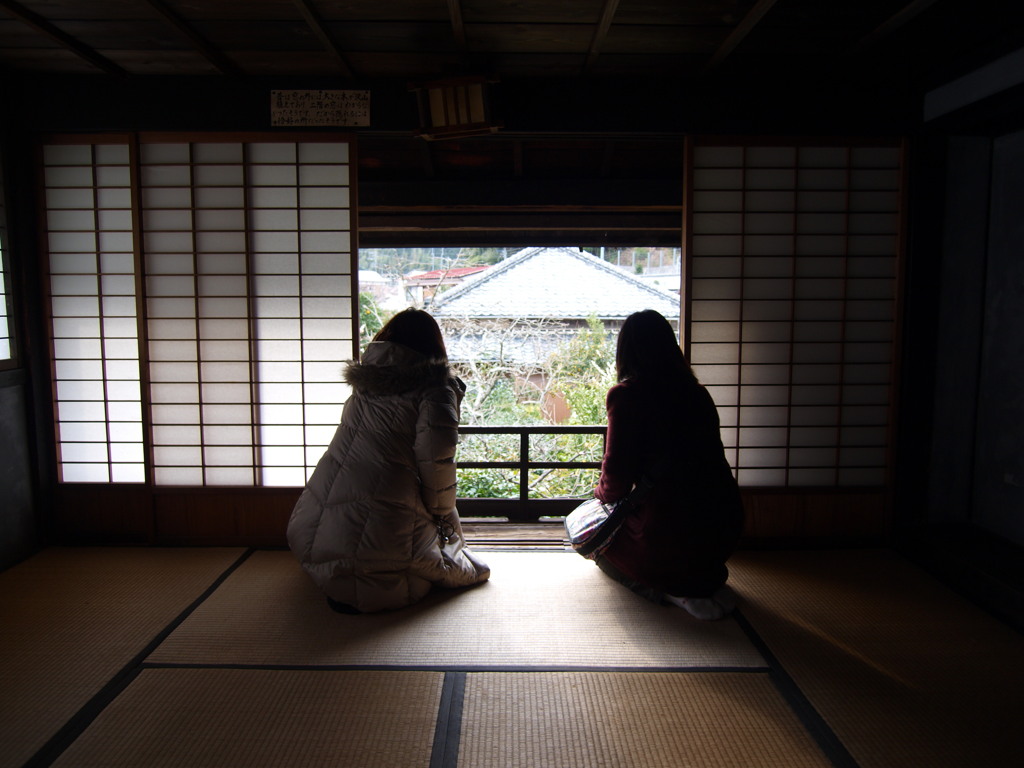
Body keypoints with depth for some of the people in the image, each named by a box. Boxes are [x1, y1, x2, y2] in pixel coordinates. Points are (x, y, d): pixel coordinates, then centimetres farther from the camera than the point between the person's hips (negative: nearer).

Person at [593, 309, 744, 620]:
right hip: (723, 532, 7)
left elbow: (617, 475, -11)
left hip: (669, 537, -7)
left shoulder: (626, 395, -10)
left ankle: (678, 591, 1)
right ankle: (709, 579, 15)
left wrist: (603, 492, 15)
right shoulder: (696, 392, 9)